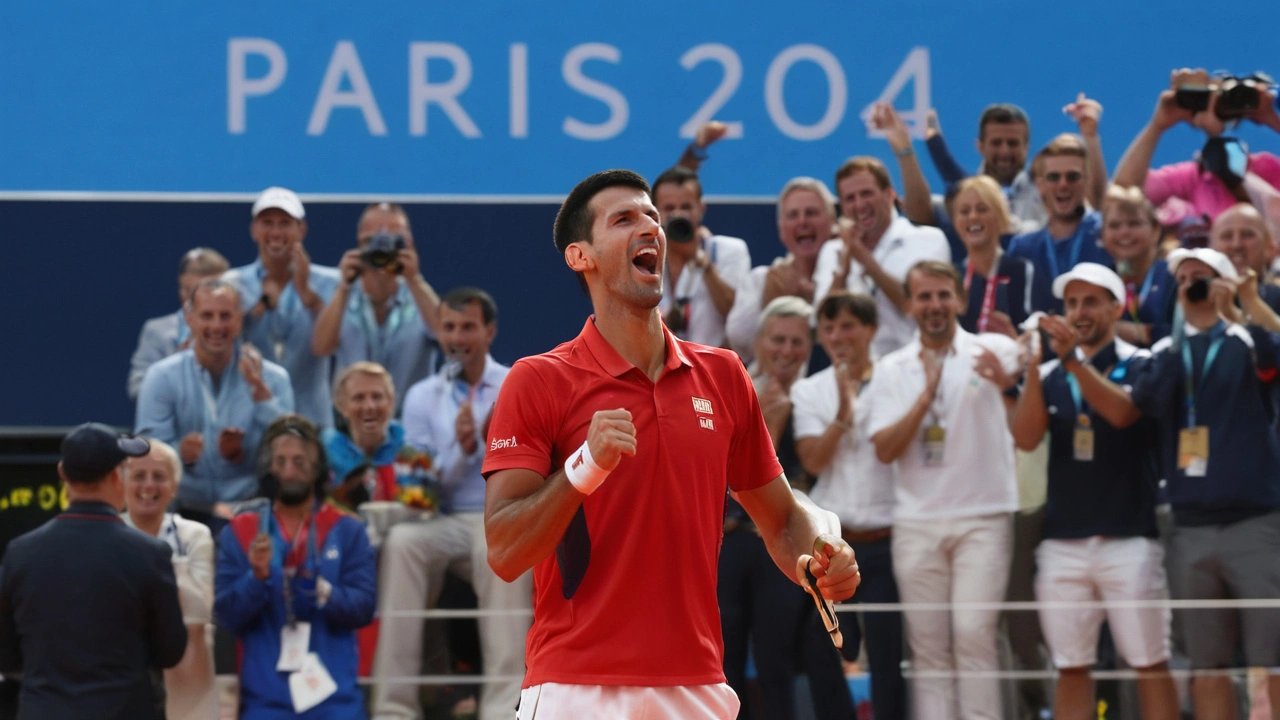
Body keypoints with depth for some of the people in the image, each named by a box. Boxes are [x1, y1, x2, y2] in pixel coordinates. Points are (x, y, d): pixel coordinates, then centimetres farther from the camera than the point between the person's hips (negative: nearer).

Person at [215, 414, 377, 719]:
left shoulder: (347, 531, 7)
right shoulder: (238, 534, 7)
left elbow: (364, 606, -3)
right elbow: (226, 615, 0)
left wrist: (322, 591, -21)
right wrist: (257, 577, -18)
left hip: (334, 695, 0)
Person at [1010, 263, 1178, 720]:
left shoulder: (1140, 366, 2)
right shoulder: (1050, 375, 12)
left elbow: (1121, 412, -18)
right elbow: (1027, 438, -2)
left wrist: (1073, 359, -28)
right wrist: (1032, 368, -15)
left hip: (1128, 540, -4)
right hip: (1062, 542, 4)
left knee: (1150, 665, -3)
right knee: (1071, 669, 5)